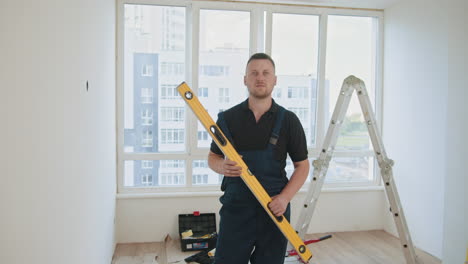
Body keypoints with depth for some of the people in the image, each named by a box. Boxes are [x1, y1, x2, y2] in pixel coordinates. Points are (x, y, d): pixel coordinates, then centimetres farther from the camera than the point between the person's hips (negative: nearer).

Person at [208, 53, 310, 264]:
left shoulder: (288, 120, 0)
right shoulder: (228, 118, 1)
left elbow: (302, 165, 4)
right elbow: (212, 157, 10)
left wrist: (285, 197, -11)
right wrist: (222, 166, -14)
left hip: (275, 209, 0)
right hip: (236, 208, 0)